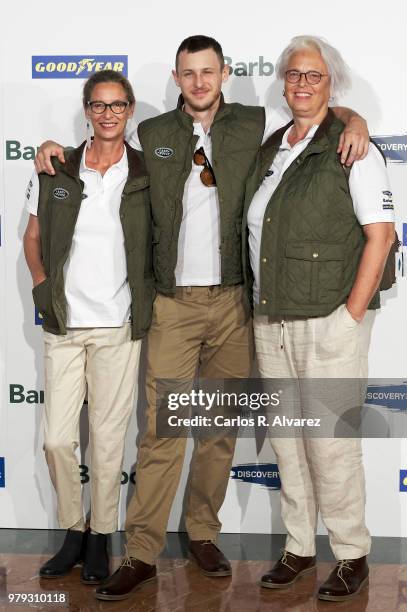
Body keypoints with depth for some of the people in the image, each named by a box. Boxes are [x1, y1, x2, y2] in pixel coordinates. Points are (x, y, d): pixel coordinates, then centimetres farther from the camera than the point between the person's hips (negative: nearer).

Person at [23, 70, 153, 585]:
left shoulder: (148, 175, 0)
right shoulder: (55, 172, 3)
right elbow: (33, 236, 13)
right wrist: (41, 284, -1)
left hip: (119, 327, -1)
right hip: (63, 325, 1)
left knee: (107, 439, 5)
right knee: (57, 439, 3)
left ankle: (100, 538, 21)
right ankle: (73, 531, 23)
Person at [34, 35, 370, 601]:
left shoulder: (255, 125, 5)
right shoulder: (151, 135, 7)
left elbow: (324, 110, 11)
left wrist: (353, 121, -10)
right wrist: (56, 147, 7)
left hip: (233, 301, 1)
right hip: (173, 303, -1)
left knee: (220, 427, 9)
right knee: (162, 430, -3)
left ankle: (203, 534, 23)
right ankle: (142, 554, 4)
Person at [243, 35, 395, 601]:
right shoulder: (270, 149, 13)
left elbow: (380, 235, -11)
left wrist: (351, 316, -15)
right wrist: (262, 302, 12)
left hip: (329, 321, -6)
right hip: (270, 321, 7)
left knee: (331, 442, -3)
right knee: (285, 438, 12)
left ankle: (352, 556, 13)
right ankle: (299, 548, 25)